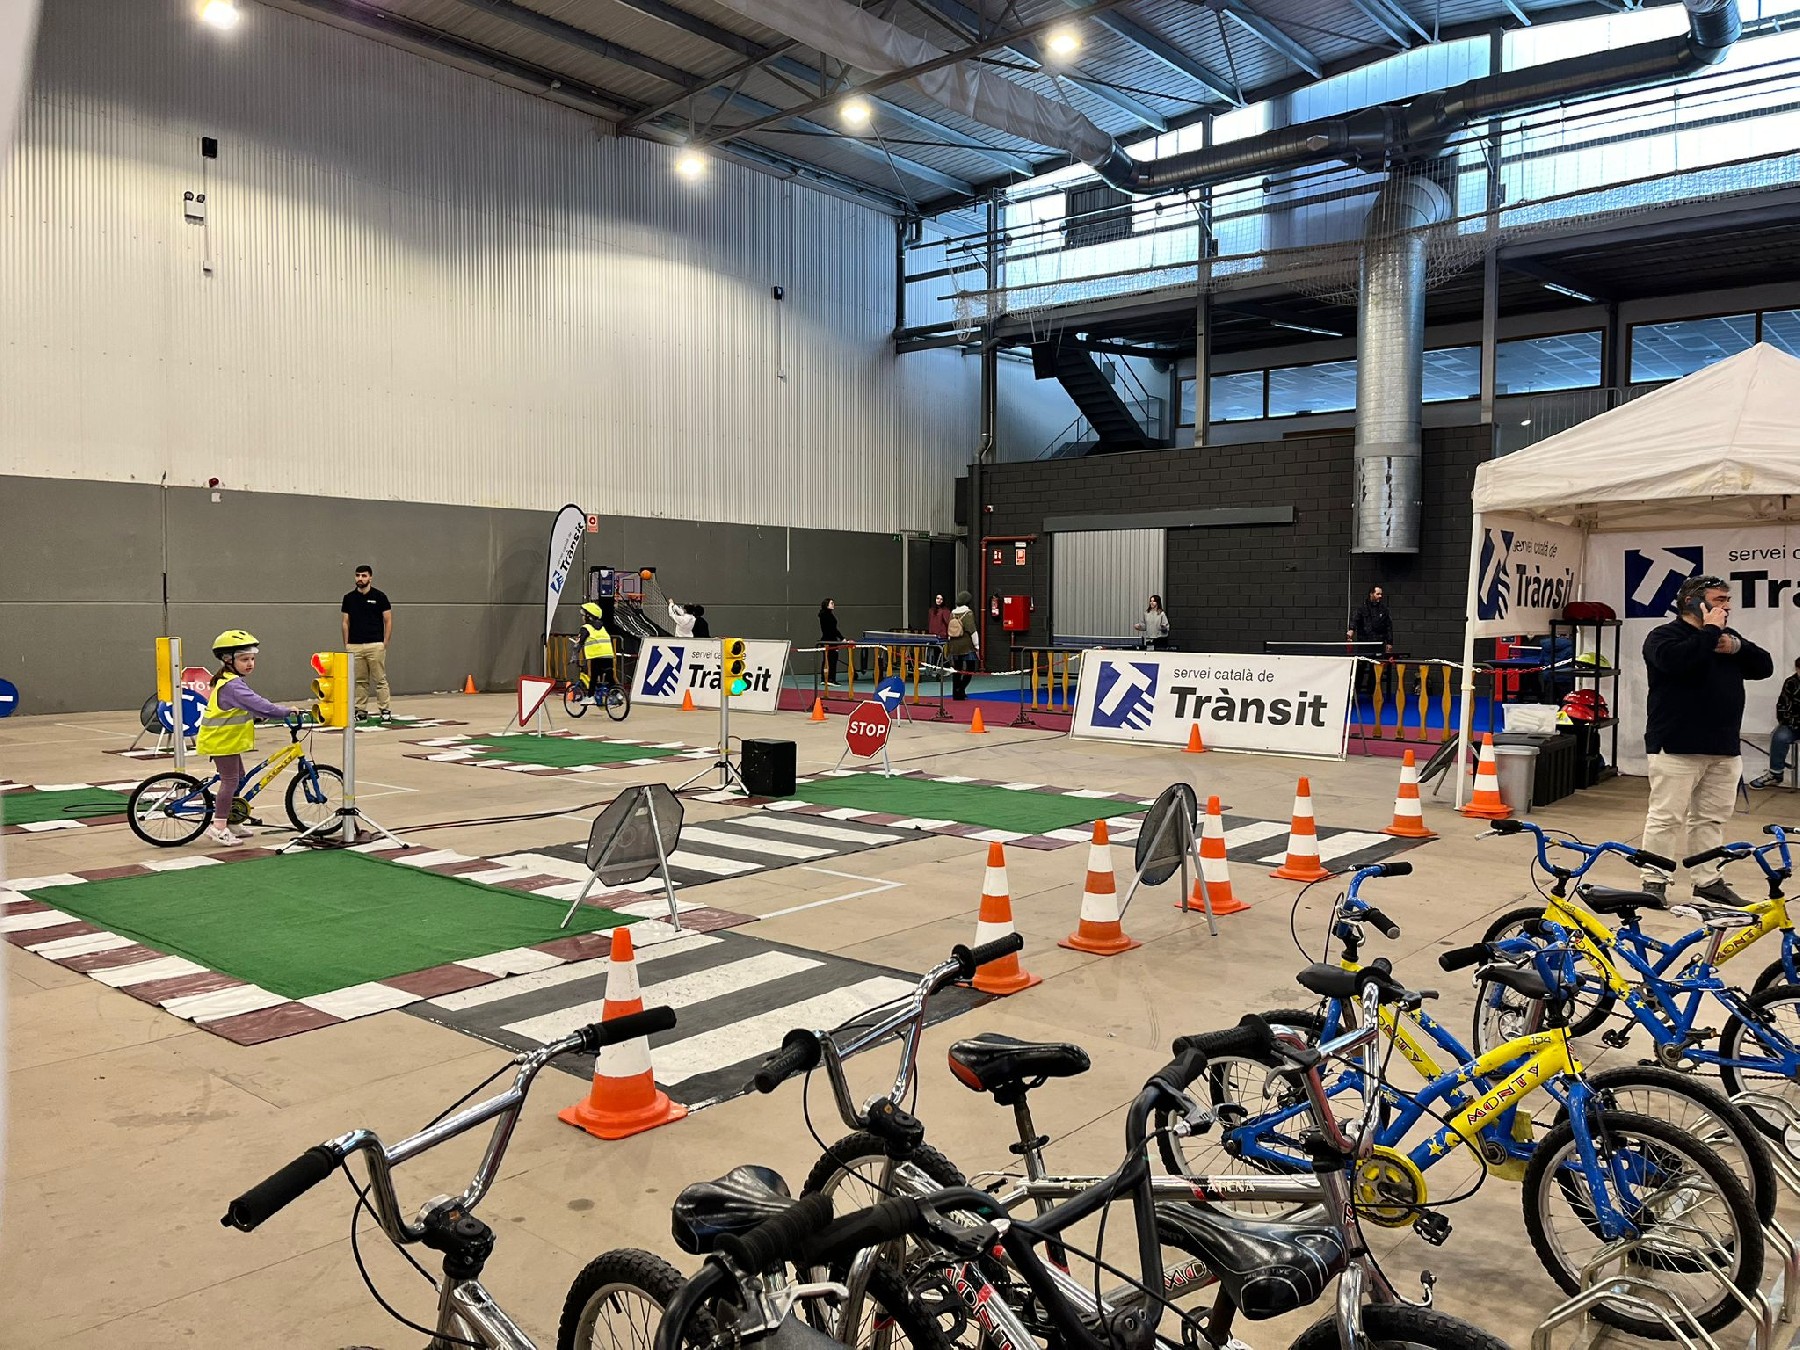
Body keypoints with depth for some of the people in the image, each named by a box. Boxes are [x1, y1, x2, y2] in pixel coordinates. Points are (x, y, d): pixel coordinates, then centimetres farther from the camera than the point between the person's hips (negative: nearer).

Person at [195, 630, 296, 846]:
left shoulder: (230, 681, 11)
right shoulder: (232, 685, -25)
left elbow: (251, 704, 21)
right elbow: (257, 704, -34)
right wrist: (285, 712, -33)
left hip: (227, 738, 11)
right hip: (221, 740, -11)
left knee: (237, 778, 17)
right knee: (230, 780, -8)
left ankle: (230, 822, 26)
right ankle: (218, 827, -6)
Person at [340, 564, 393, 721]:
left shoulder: (379, 596, -1)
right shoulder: (349, 598, 8)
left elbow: (388, 621, 1)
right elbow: (346, 623, 11)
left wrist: (385, 643, -5)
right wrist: (346, 645, 6)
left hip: (375, 645, -3)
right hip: (354, 646, 3)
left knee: (380, 679, -2)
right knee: (359, 680, 8)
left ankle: (385, 710, 2)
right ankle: (360, 711, 14)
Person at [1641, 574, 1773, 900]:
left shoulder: (1728, 636, 18)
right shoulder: (1664, 635, -5)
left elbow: (1764, 668, 10)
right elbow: (1676, 660, -26)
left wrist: (1736, 647, -7)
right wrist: (1710, 631, -15)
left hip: (1724, 749, 7)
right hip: (1677, 747, -7)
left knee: (1712, 818, 11)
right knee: (1666, 817, -5)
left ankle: (1708, 881, 18)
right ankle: (1654, 881, 2)